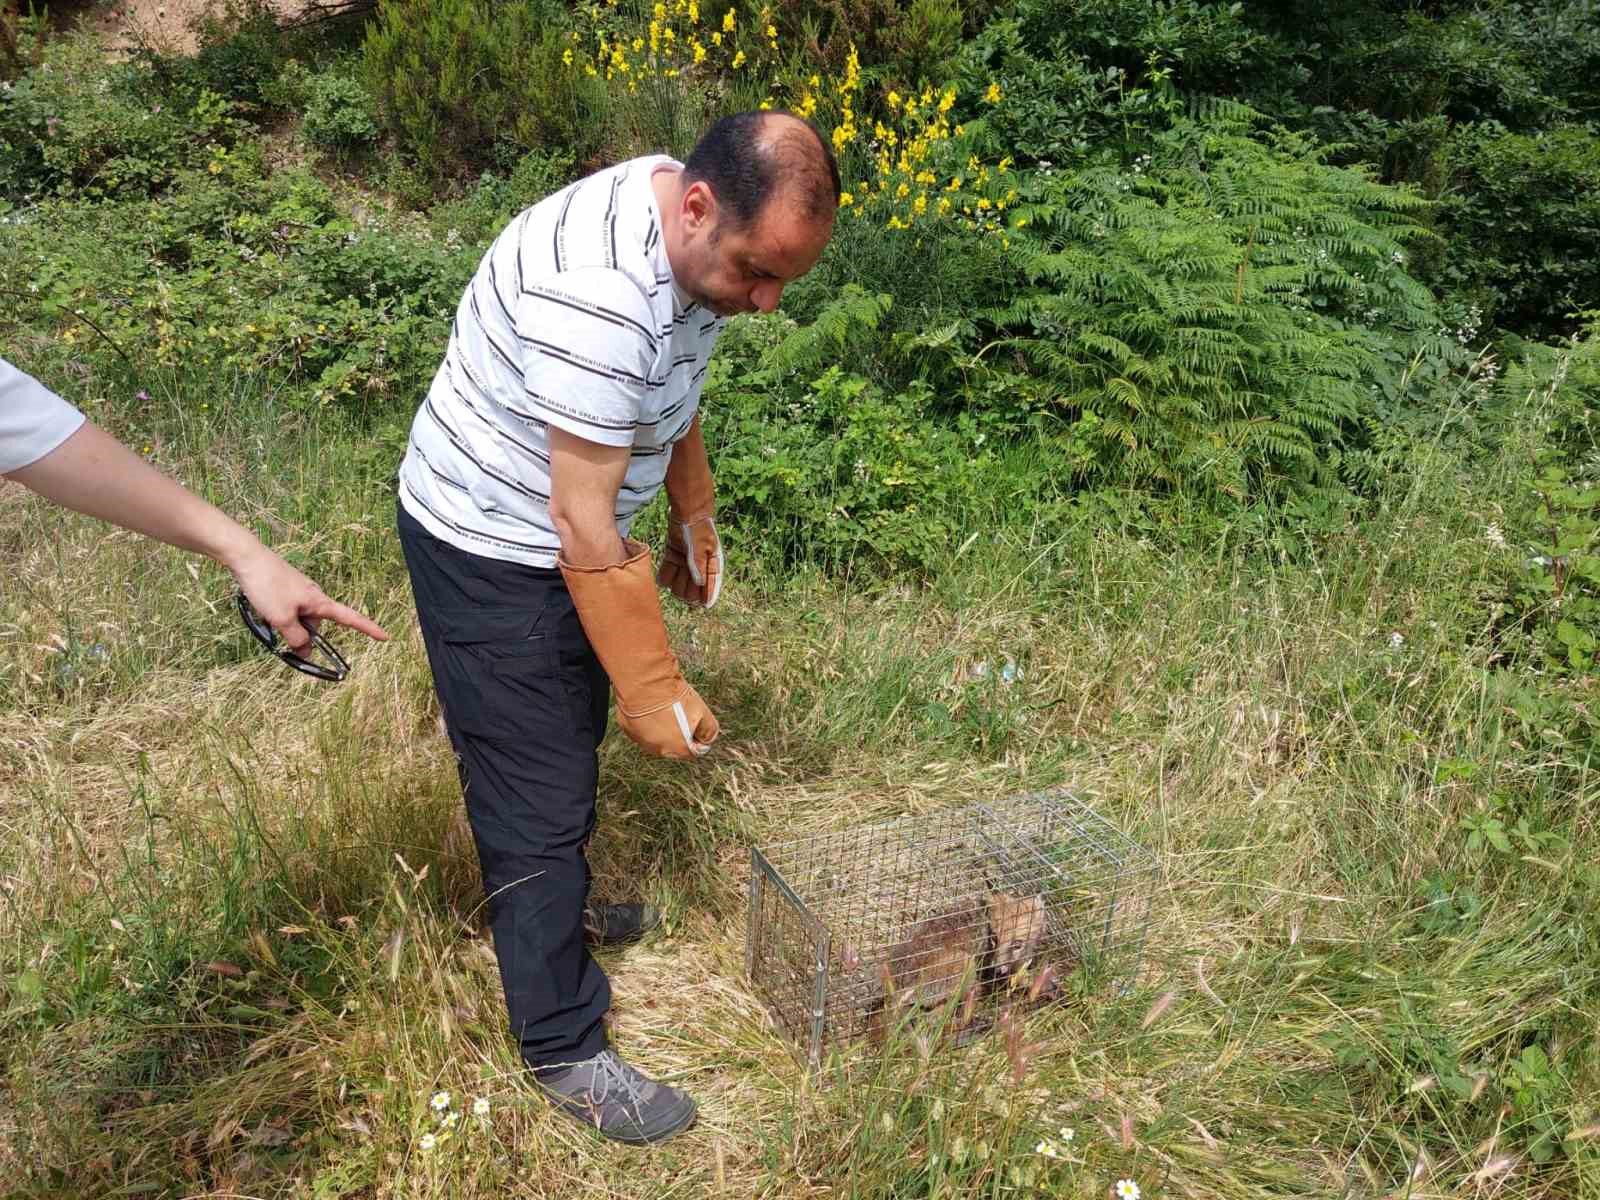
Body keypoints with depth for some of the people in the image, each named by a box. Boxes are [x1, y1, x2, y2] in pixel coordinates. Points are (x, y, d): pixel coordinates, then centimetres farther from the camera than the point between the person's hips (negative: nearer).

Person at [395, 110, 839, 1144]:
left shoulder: (700, 239, -6)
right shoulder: (598, 292, -35)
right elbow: (584, 526, -31)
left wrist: (695, 521, 18)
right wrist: (656, 689, -22)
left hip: (570, 533, 9)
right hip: (492, 552, -9)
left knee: (570, 738, 25)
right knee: (540, 792, 0)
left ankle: (557, 902, 50)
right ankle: (566, 1050, 17)